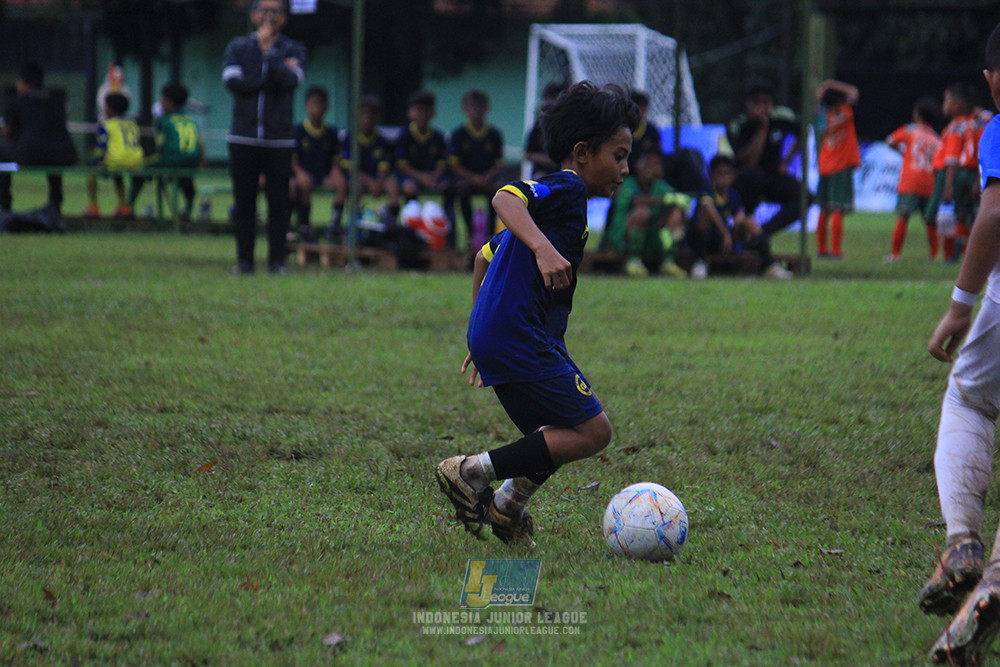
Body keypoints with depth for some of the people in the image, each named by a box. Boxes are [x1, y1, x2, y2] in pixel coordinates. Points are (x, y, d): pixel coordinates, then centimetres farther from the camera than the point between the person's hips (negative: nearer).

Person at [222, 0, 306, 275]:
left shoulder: (293, 50, 9)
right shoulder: (237, 47, 10)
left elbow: (291, 80, -12)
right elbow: (233, 82, -7)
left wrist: (268, 50, -8)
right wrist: (273, 79, -10)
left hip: (279, 140, -1)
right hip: (243, 138, 1)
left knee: (278, 203, -2)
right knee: (244, 203, 1)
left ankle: (277, 260, 2)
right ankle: (244, 260, 7)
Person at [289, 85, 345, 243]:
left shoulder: (331, 133, 12)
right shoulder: (298, 131, 2)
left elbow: (336, 160, 12)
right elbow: (292, 160, -2)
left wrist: (336, 172, -10)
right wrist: (300, 173, -21)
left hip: (324, 175, 3)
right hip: (304, 174, -3)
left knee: (342, 184, -28)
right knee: (305, 185, -37)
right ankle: (304, 226, -19)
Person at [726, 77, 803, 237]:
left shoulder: (781, 118, -9)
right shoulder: (736, 127, -18)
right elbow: (748, 162, -31)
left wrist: (786, 161, 7)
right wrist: (762, 128, -30)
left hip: (774, 177, 4)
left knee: (804, 197, -24)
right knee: (753, 173, -39)